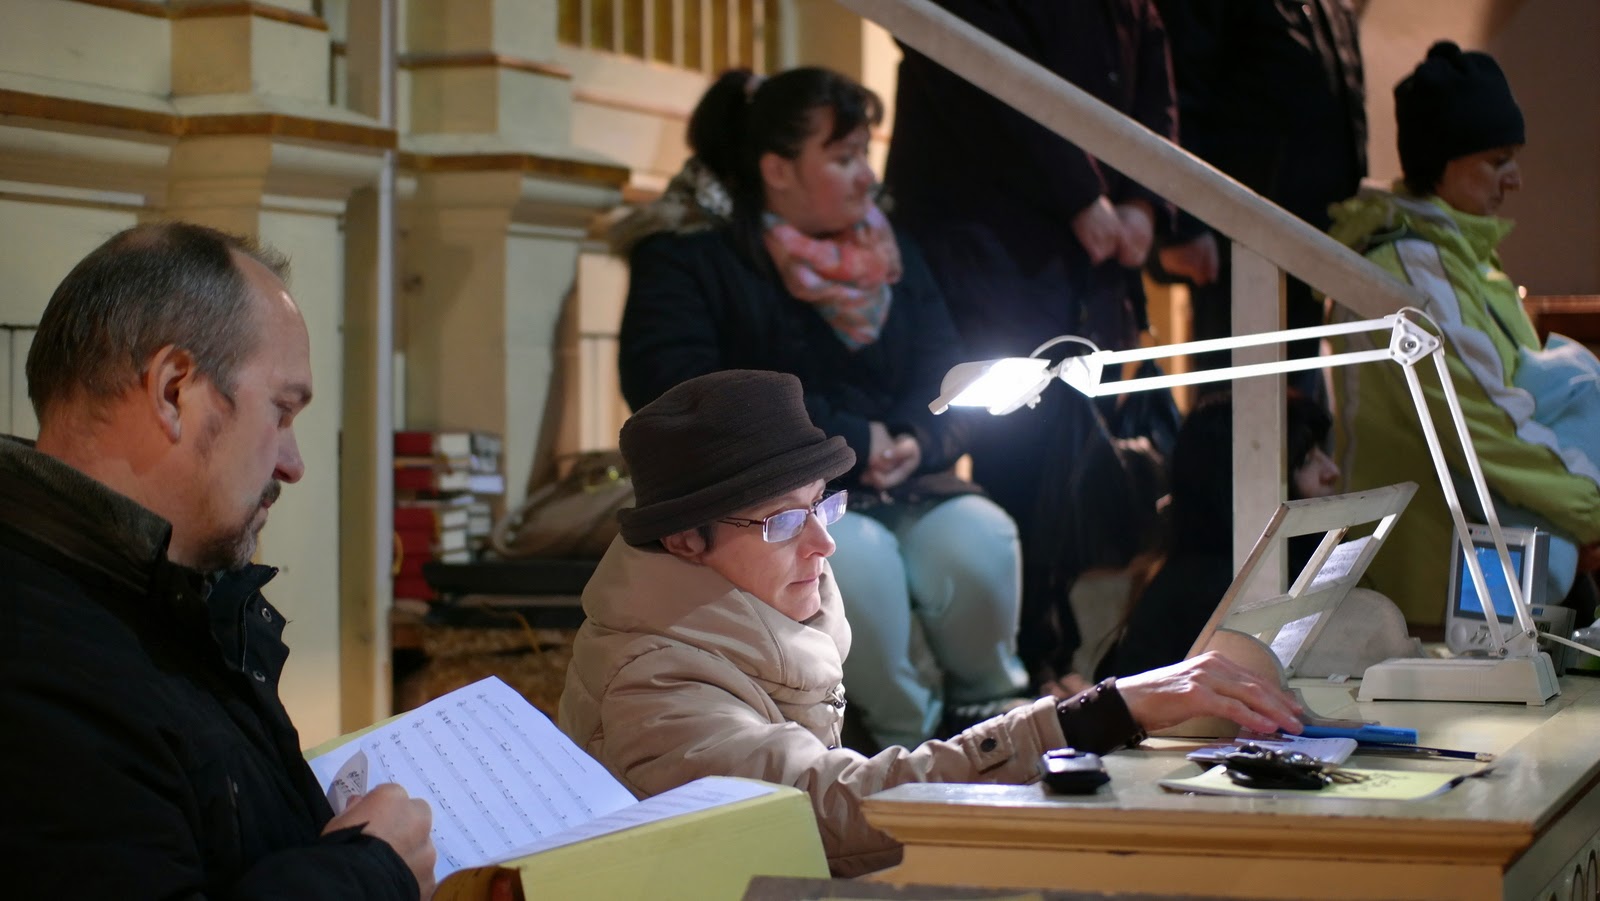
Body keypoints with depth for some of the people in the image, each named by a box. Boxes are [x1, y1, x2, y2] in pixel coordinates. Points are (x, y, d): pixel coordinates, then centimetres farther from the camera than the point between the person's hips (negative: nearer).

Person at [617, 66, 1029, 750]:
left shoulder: (890, 253, 17)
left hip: (901, 491, 5)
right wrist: (849, 442, -18)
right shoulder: (686, 259, -2)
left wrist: (916, 439, -14)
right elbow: (669, 388, -17)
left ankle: (984, 704, -2)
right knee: (853, 555, -37)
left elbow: (942, 369, 13)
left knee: (978, 538, -28)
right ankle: (909, 735, -14)